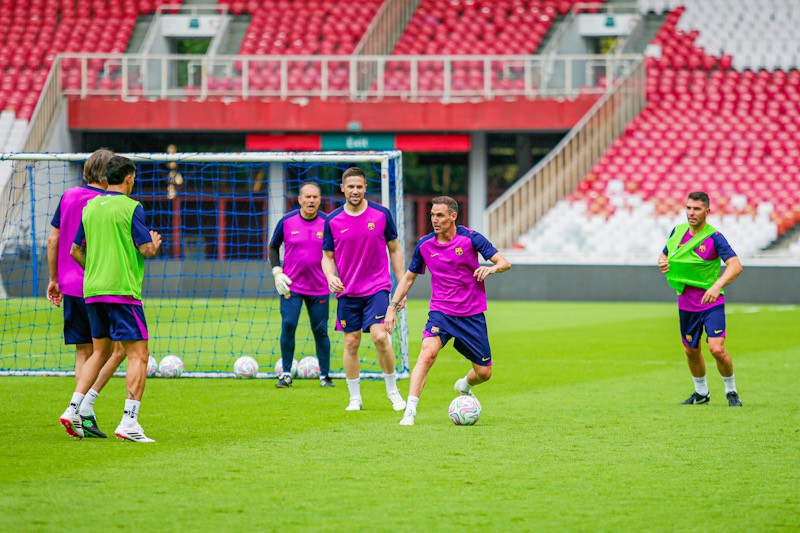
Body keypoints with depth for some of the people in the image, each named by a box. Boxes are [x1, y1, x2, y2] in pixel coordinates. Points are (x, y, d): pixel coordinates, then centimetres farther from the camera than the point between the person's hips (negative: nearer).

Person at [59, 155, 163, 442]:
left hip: (93, 290, 7)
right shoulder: (131, 207, -8)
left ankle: (73, 410, 9)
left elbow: (75, 251, 15)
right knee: (138, 355, -3)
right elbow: (147, 249, -11)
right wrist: (155, 241, 11)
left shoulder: (90, 207, 11)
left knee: (100, 352, 19)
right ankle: (129, 422, -12)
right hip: (123, 290, -7)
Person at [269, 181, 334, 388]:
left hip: (319, 287, 0)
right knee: (288, 325, -10)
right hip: (291, 285, 0)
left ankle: (325, 375, 13)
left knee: (320, 331, 3)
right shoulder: (287, 221, -3)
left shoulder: (327, 223, -4)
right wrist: (277, 272, -1)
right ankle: (286, 374, 0)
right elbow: (273, 247, 11)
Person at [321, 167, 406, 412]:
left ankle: (393, 391, 3)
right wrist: (330, 276, -13)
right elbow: (327, 255, 8)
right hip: (347, 292, 2)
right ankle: (354, 398, 14)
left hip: (377, 288, -2)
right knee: (351, 343, 3)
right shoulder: (333, 221, 0)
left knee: (380, 337, -15)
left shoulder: (381, 214, -3)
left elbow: (394, 249, 6)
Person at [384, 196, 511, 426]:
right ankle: (410, 411, -31)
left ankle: (464, 387, 42)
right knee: (428, 353, -28)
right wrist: (392, 306, 6)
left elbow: (505, 263, -9)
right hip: (440, 313, 0)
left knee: (484, 373, 5)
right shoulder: (424, 245, 0)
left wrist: (492, 268, -32)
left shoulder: (470, 238, -8)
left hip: (472, 315, 0)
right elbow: (409, 277, 14)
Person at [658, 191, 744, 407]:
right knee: (691, 351, 14)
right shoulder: (678, 231, 4)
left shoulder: (714, 237, -15)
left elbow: (736, 265, -25)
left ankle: (731, 391, 5)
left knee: (717, 349, -17)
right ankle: (701, 393, 35)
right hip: (686, 304, 6)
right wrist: (662, 261, -5)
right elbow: (665, 254, 21)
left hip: (711, 303, -6)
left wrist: (717, 286, -40)